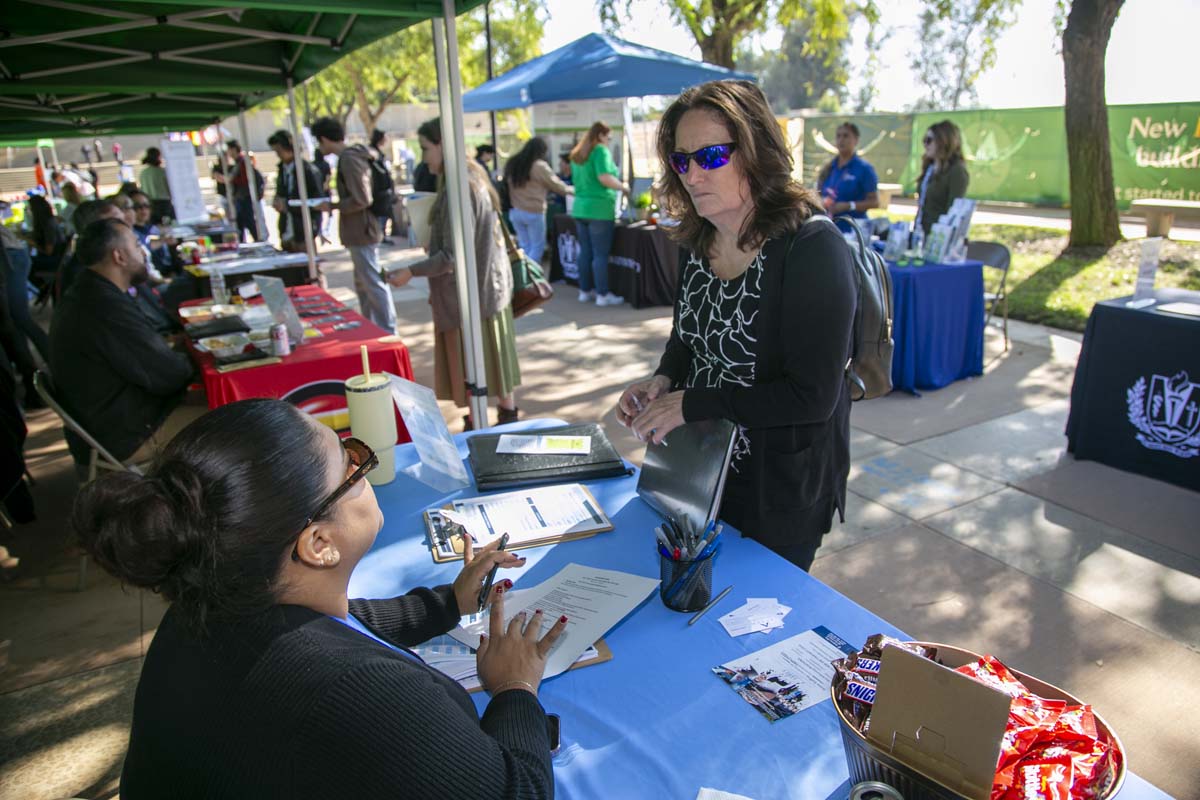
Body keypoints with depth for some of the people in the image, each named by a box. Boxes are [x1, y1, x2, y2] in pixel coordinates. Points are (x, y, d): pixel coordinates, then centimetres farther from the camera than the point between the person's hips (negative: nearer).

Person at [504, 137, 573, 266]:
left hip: (515, 211, 6)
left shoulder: (512, 164, 8)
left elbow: (506, 184, 15)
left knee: (524, 247, 12)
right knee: (537, 247, 4)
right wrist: (571, 190, 16)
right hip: (534, 212, -6)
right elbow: (556, 185, -1)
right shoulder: (540, 166, -10)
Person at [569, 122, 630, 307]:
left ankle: (585, 291, 17)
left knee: (585, 252, 11)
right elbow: (604, 178, -20)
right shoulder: (600, 150, -9)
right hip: (599, 209, -8)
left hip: (580, 208, 8)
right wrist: (624, 187, -8)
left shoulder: (577, 154, 17)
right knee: (600, 254, -4)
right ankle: (602, 295, -1)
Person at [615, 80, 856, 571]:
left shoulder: (812, 248, -23)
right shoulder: (696, 240, -1)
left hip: (783, 488, -6)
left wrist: (691, 405, -23)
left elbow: (812, 397, -25)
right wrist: (663, 381, -7)